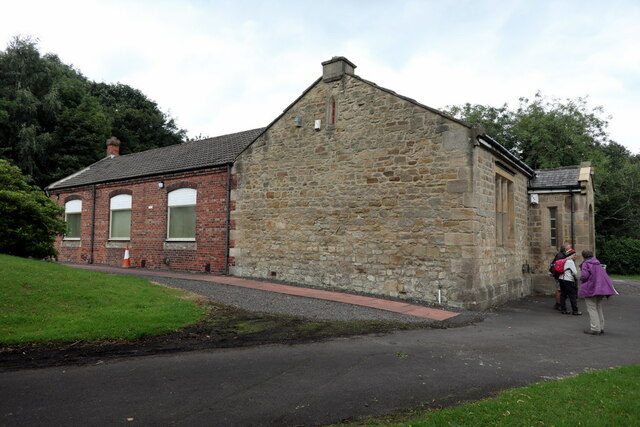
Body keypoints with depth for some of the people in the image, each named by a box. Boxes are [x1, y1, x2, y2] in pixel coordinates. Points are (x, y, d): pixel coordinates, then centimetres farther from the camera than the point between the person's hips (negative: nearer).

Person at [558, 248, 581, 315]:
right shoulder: (570, 261, -11)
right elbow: (575, 272, -12)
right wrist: (576, 278, 6)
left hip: (561, 279, 9)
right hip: (568, 280, -9)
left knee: (563, 295, 11)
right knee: (573, 296, -2)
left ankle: (563, 310, 15)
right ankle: (575, 311, 1)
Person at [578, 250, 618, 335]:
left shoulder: (585, 264, -8)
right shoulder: (598, 263, 15)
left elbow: (584, 275, -18)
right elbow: (604, 274, 16)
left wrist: (581, 280, 1)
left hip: (591, 288, -8)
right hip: (601, 288, 8)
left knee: (592, 308, -3)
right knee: (598, 307, 19)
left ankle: (595, 329, -6)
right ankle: (601, 327, 23)